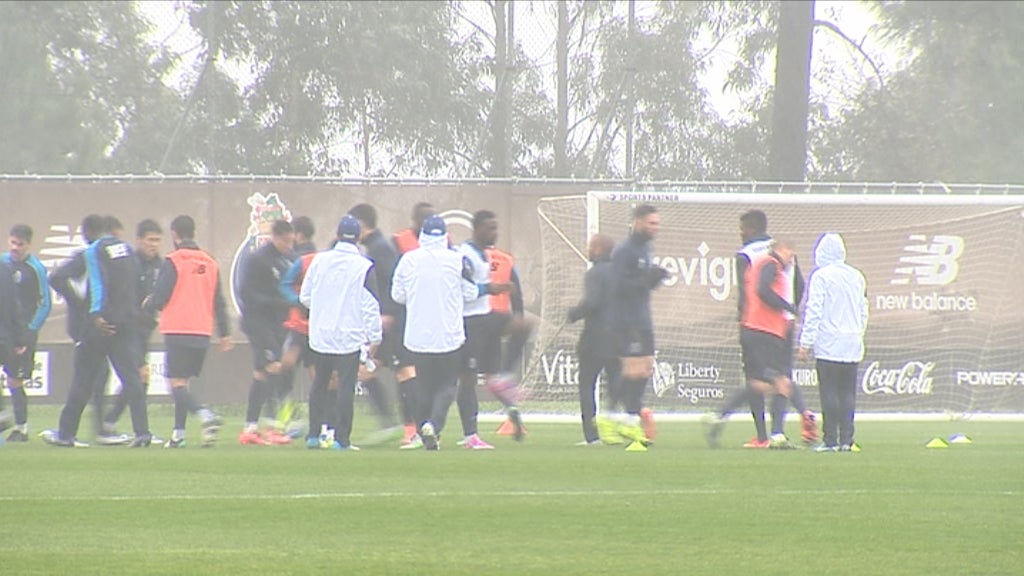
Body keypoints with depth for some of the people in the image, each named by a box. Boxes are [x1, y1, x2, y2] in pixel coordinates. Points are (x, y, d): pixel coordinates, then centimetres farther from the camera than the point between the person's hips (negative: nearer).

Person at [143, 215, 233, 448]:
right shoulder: (210, 263, 10)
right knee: (183, 381, 16)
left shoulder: (172, 262, -8)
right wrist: (224, 333, 16)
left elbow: (160, 298, -10)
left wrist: (147, 306, 12)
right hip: (202, 333, 6)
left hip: (178, 331, -6)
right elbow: (219, 302, 12)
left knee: (177, 383, -7)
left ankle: (206, 415, -31)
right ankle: (178, 433, 16)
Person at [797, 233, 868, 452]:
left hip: (828, 345, -5)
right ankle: (846, 440, 3)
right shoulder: (857, 276, 12)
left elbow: (813, 311, -10)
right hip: (852, 346, 5)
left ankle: (830, 440, -6)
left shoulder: (821, 276, -7)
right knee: (848, 393, 6)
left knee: (829, 393, -4)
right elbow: (864, 311, 18)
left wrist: (805, 342, -8)